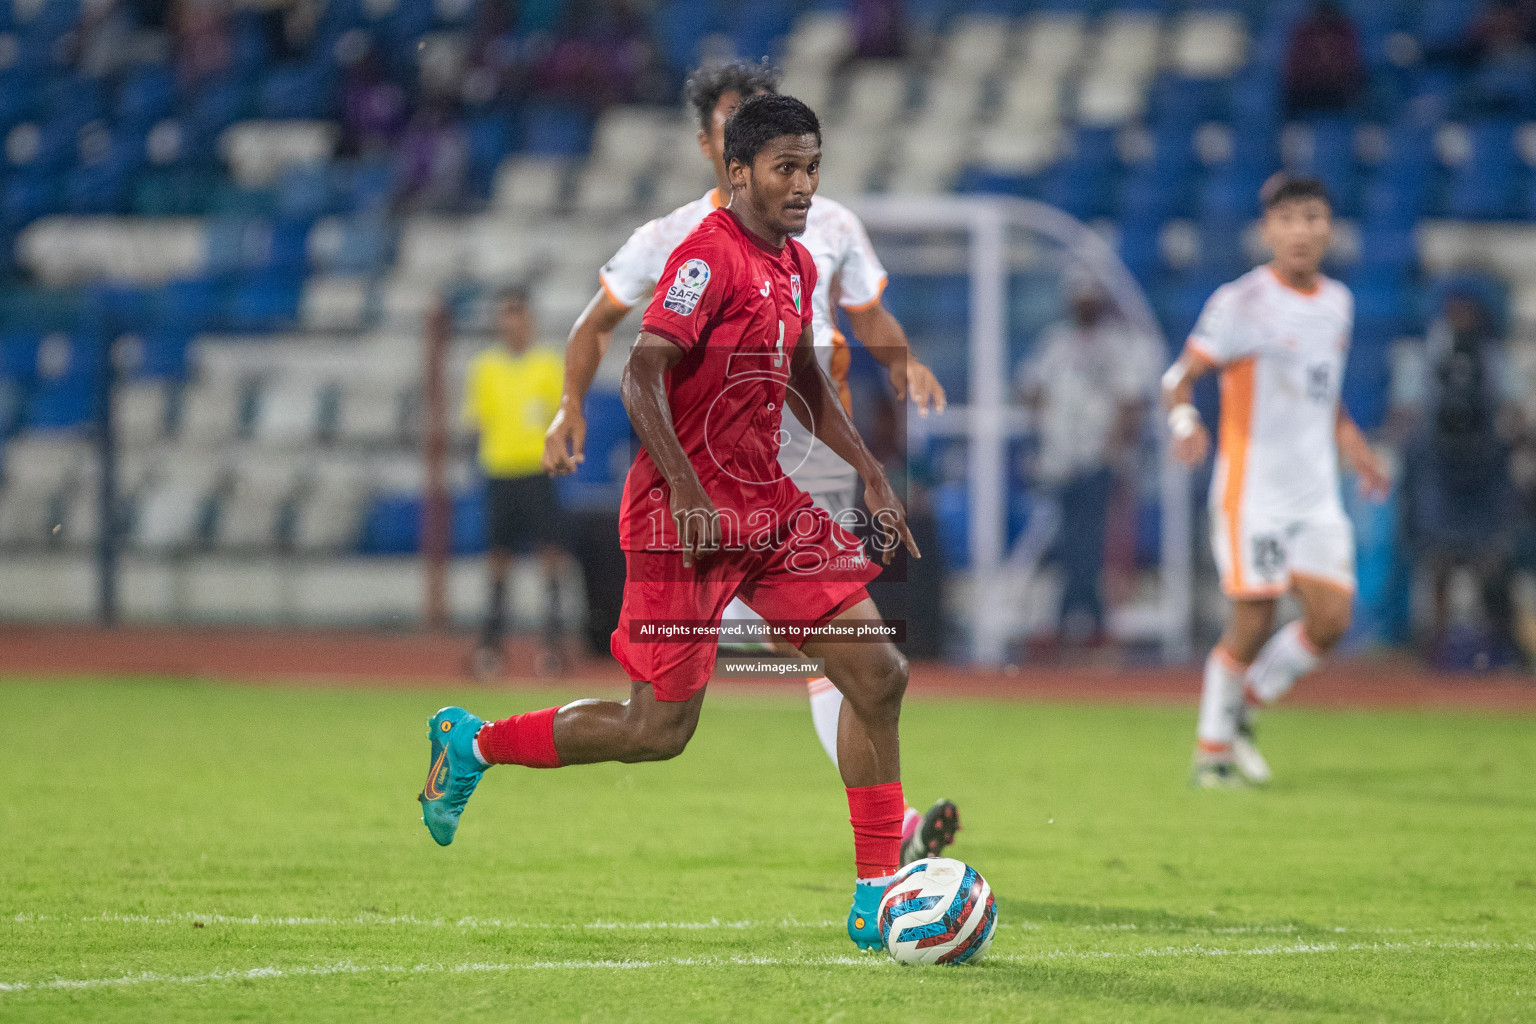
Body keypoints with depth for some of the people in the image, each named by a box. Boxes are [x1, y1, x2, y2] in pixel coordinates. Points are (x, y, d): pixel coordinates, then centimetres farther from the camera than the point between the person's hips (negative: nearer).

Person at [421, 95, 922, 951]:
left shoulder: (797, 265, 12)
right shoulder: (709, 255, -16)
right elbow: (642, 376, -22)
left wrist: (871, 474, 21)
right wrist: (687, 493, -28)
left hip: (770, 508, 8)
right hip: (689, 517, -8)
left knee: (879, 674, -3)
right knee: (660, 729, -3)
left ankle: (878, 896, 3)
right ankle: (474, 745, 19)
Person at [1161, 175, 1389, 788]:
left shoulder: (1338, 302, 10)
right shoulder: (1241, 303, -11)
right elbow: (1180, 376, -12)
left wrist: (1349, 439, 11)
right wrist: (1184, 418, -33)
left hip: (1317, 492, 6)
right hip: (1253, 490, -6)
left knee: (1330, 620, -3)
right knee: (1252, 625, -7)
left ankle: (1242, 708, 19)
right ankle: (1212, 749, 10)